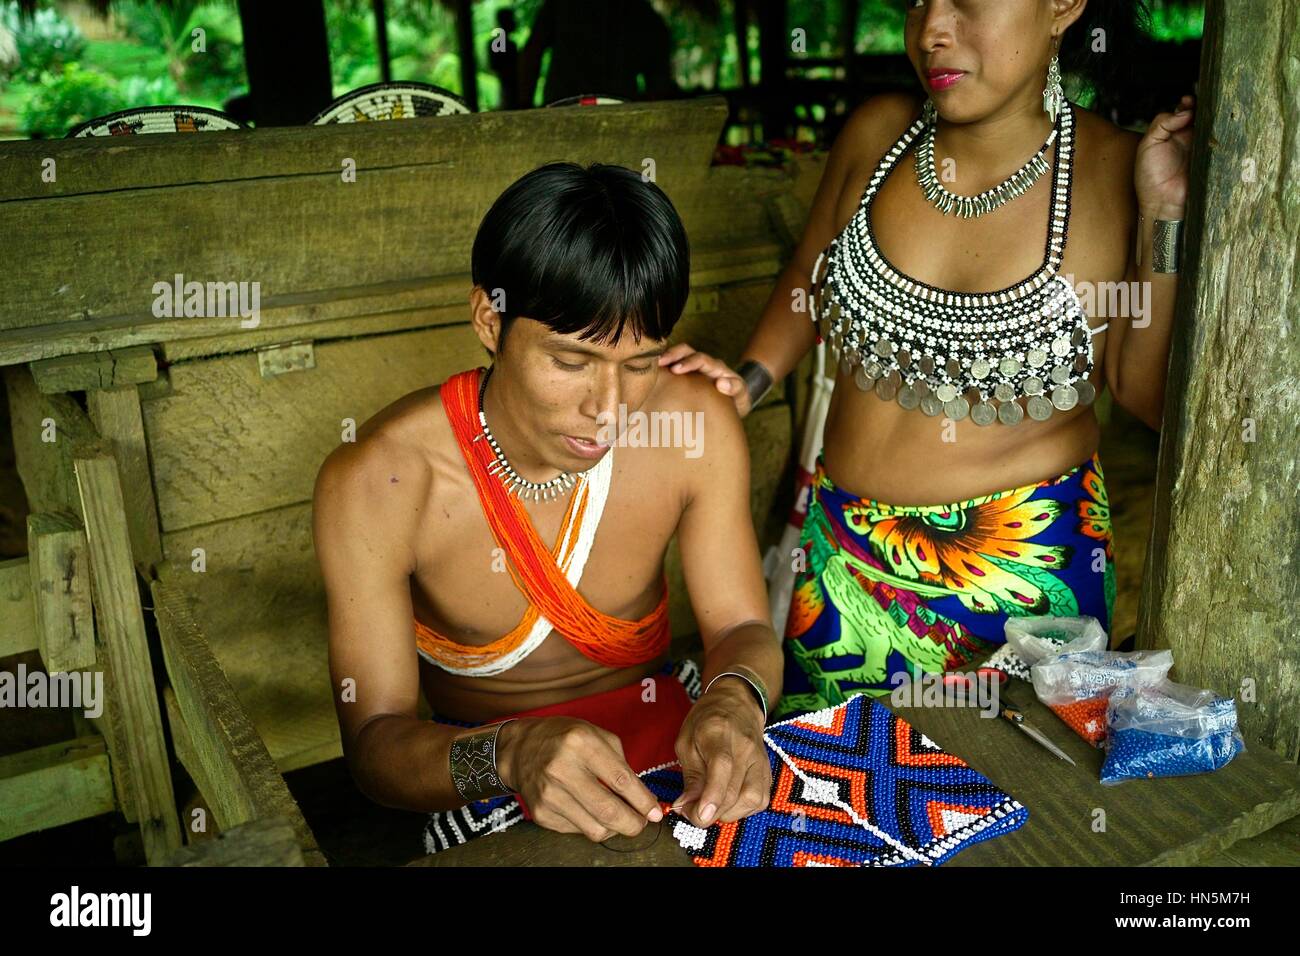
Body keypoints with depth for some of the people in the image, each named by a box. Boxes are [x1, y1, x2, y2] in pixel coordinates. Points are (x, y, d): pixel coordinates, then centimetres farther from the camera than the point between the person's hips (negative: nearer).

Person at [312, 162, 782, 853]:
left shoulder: (699, 432, -15)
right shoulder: (373, 485, -22)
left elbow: (741, 628, -5)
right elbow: (374, 741, -20)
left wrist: (733, 700, -29)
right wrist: (510, 755, -40)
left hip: (660, 732, 3)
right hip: (484, 791, -2)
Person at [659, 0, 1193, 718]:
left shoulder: (1118, 176, -13)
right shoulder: (877, 133, -6)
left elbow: (1149, 396, -9)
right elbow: (809, 279, 11)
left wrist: (1167, 217, -19)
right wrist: (748, 379, -4)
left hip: (1024, 559, -3)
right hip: (847, 549, 3)